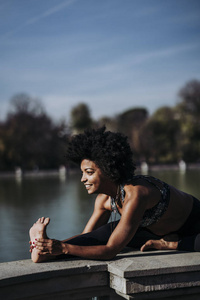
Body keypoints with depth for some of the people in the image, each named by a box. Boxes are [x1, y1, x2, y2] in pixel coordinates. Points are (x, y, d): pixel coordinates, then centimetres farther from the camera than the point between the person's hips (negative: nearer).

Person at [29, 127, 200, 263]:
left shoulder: (134, 195, -35)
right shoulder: (105, 199, -11)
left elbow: (111, 250, -34)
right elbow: (88, 236, -3)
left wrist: (64, 248, -39)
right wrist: (55, 244, -19)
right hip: (162, 231, 6)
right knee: (113, 230, -14)